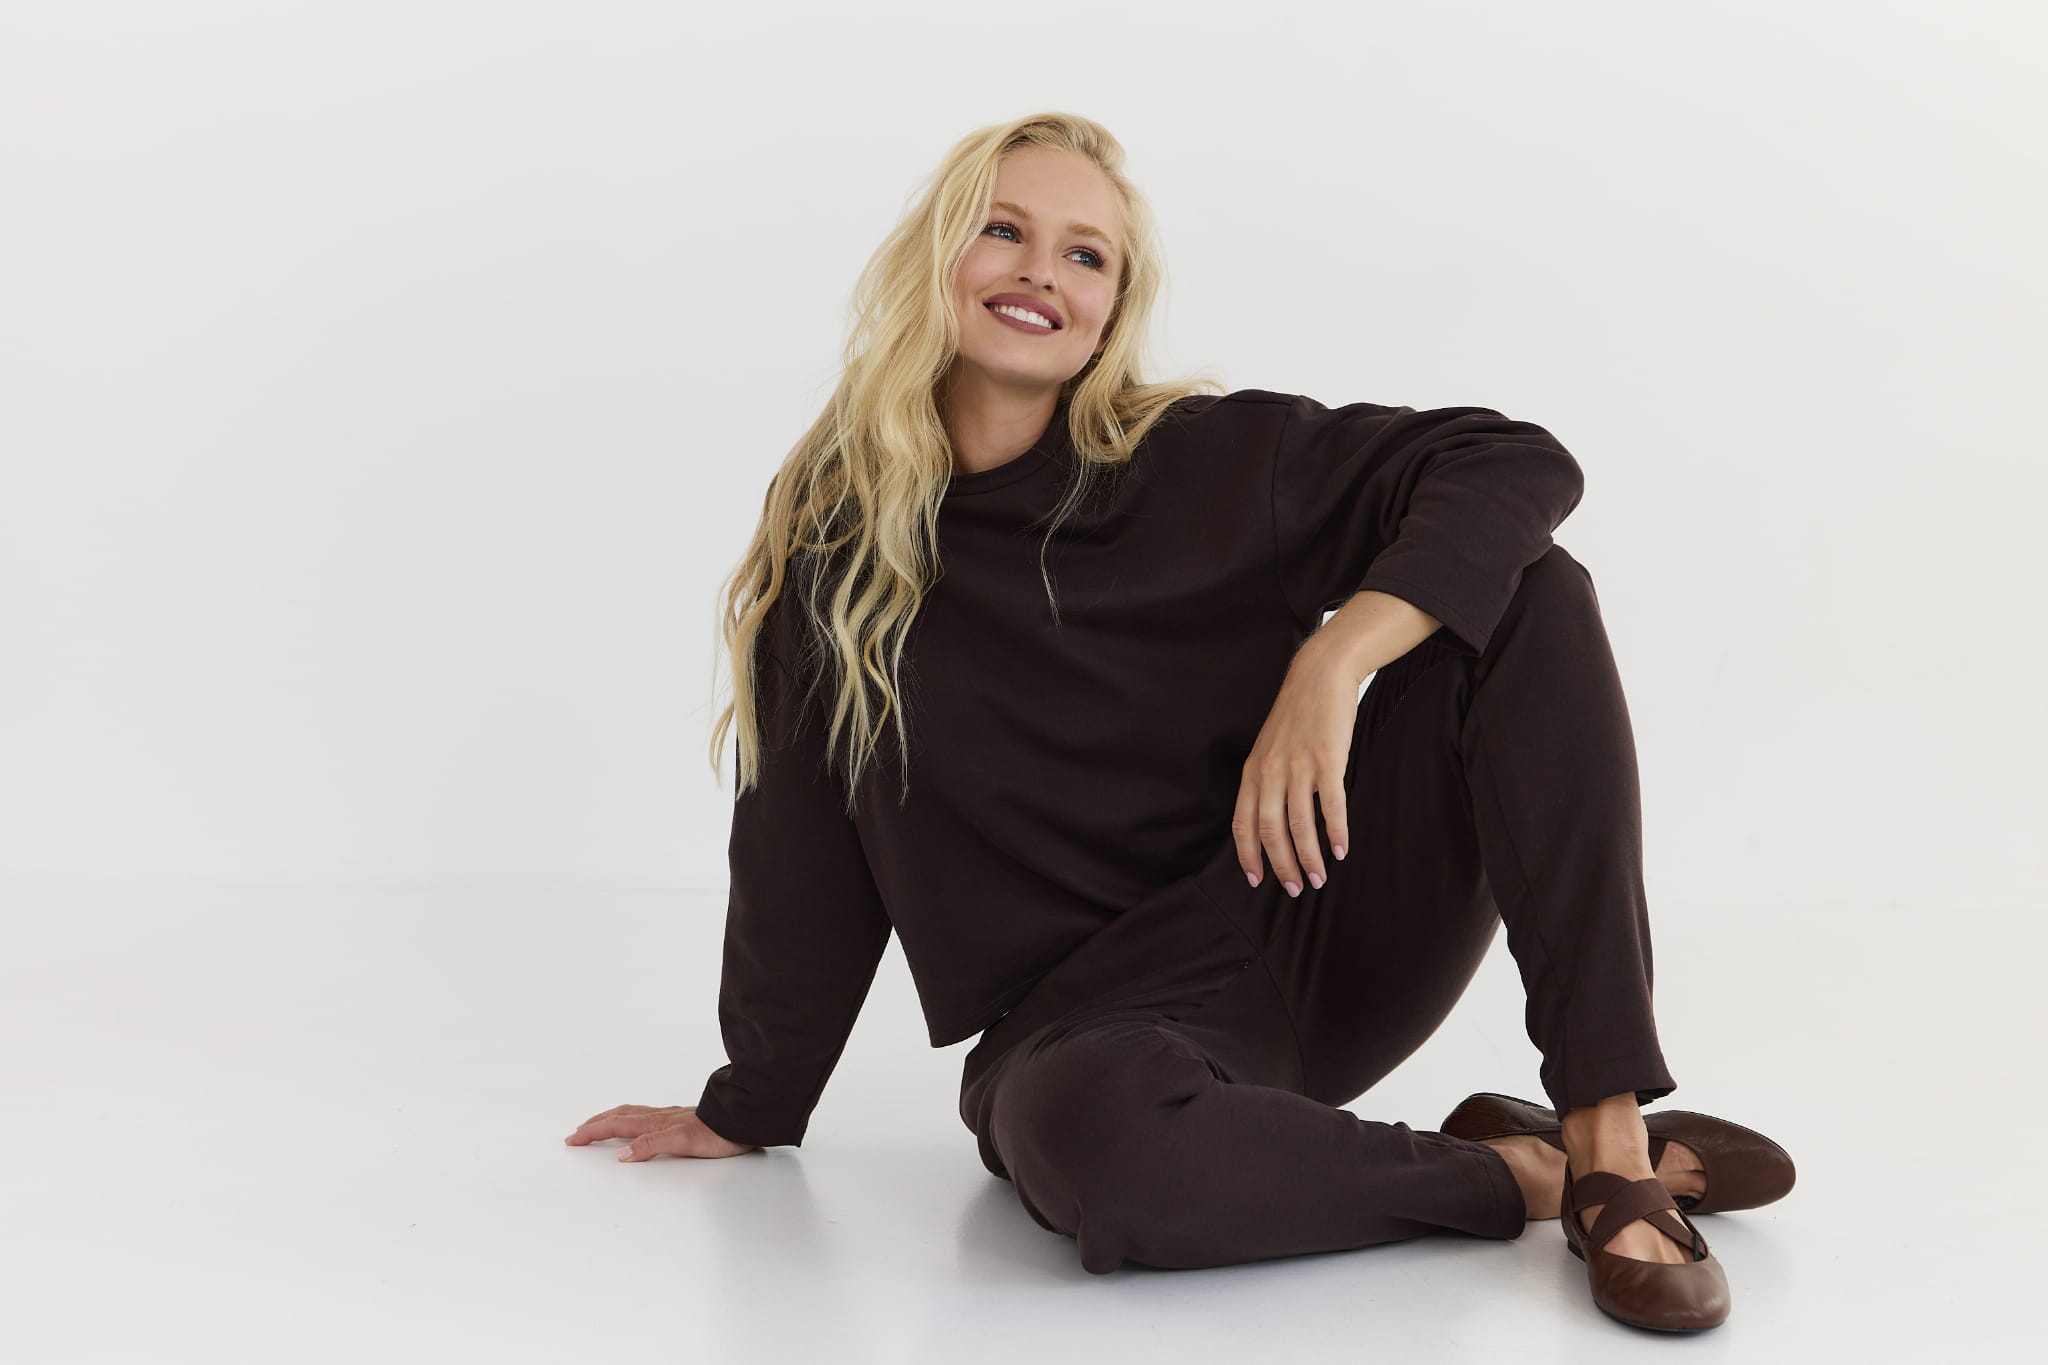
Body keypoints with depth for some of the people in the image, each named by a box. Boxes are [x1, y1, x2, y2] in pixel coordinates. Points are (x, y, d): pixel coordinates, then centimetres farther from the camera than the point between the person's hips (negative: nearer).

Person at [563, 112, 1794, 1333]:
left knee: (1529, 591, -17)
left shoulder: (1210, 459, 0)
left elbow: (1520, 465, -8)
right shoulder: (836, 543, 2)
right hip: (1088, 1018, -1)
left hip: (1315, 932, 2)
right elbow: (806, 853, 9)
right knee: (1087, 1137, -40)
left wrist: (1334, 661, -23)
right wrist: (750, 1110, 16)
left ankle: (1606, 1143, -23)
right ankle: (1522, 1172, -15)